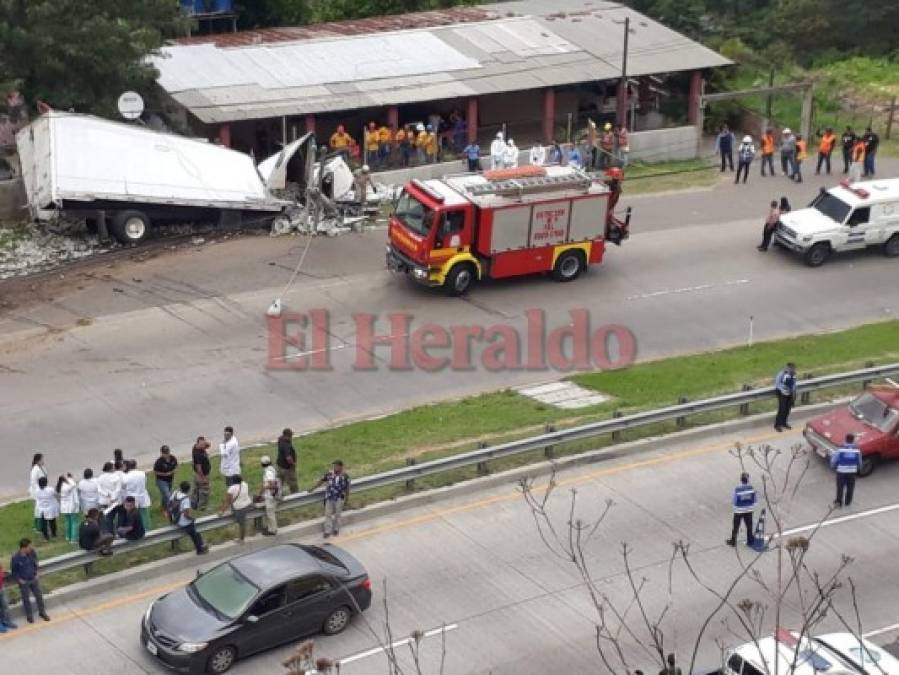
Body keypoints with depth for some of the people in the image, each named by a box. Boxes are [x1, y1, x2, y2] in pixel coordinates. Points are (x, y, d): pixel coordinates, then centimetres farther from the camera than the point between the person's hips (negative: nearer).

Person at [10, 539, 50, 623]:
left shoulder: (32, 552, -17)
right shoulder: (15, 558, -27)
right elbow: (13, 571, -11)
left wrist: (37, 572, 2)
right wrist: (19, 580, -12)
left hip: (33, 579, 3)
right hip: (24, 582, -3)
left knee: (39, 596, 15)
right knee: (26, 599, 14)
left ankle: (42, 612, 37)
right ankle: (29, 616, 35)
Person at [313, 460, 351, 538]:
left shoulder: (345, 476, -9)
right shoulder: (329, 474, -3)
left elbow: (347, 488, -3)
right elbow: (321, 480, 7)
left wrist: (346, 499, 0)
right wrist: (313, 488, 12)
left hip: (339, 498, -2)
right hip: (329, 497, 2)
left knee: (337, 514, 12)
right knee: (328, 514, 5)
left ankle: (336, 529, 29)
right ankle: (328, 531, 13)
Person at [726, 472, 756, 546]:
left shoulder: (737, 489, -23)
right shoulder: (751, 488, -12)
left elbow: (735, 501, -15)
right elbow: (754, 500, -2)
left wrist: (735, 509, 1)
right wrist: (752, 508, 11)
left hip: (739, 511, -3)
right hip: (749, 510, 3)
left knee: (736, 527, 12)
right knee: (749, 526, 16)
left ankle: (733, 541, 24)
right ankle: (750, 541, 25)